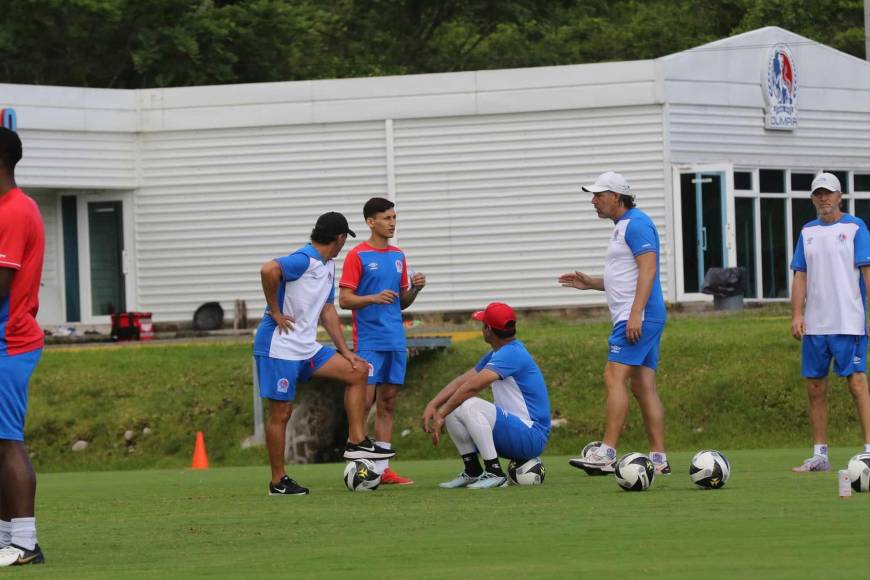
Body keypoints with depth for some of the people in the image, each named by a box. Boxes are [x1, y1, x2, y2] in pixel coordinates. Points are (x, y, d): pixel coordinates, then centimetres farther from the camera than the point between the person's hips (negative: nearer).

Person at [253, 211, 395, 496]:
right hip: (279, 347, -9)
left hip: (306, 347, 9)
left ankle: (356, 442, 4)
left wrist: (345, 352, 13)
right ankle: (278, 481, 6)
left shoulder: (328, 267, 13)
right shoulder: (304, 260, -18)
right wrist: (275, 312, -25)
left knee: (357, 371, 4)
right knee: (281, 413, -3)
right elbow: (268, 270, -36)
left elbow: (328, 311, 19)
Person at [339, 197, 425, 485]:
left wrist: (415, 289, -1)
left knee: (388, 403, 6)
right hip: (369, 340, -6)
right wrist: (374, 298, -23)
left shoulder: (398, 256, 14)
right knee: (364, 401, -9)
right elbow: (344, 300, -9)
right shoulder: (358, 256, -5)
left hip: (396, 341, 6)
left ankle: (382, 469, 8)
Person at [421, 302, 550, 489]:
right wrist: (432, 406, -1)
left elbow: (472, 386, -25)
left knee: (469, 406, -28)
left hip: (531, 436, -10)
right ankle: (473, 472, 9)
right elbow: (462, 381, 12)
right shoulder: (496, 355, 15)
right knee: (452, 412, 6)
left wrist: (440, 415, -19)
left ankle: (494, 473, -24)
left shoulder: (511, 353, -18)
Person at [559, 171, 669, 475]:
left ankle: (606, 454, -21)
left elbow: (648, 270, -20)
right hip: (637, 320, 11)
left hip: (637, 319, -11)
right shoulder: (623, 226, 22)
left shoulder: (636, 224, -10)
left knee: (615, 377, -15)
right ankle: (659, 458, 5)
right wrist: (591, 283, 19)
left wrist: (635, 315, -27)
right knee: (643, 386, 7)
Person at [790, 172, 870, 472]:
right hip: (815, 324, 5)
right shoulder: (808, 232, 13)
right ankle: (819, 456, 13)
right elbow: (801, 277, 12)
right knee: (815, 388, 6)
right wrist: (797, 314, 2)